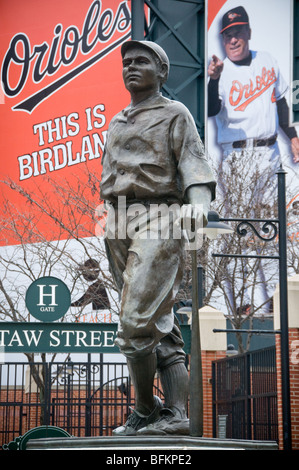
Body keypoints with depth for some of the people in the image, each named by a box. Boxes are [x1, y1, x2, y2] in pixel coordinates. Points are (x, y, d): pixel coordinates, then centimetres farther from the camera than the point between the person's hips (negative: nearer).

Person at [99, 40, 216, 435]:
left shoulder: (175, 114, 5)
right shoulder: (117, 123, 25)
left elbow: (194, 164, -8)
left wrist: (198, 202, -27)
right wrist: (111, 227, 17)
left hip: (157, 221, -7)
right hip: (118, 225, 7)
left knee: (136, 322, -17)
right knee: (159, 324, 4)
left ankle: (146, 411, -5)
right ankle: (175, 414, 3)